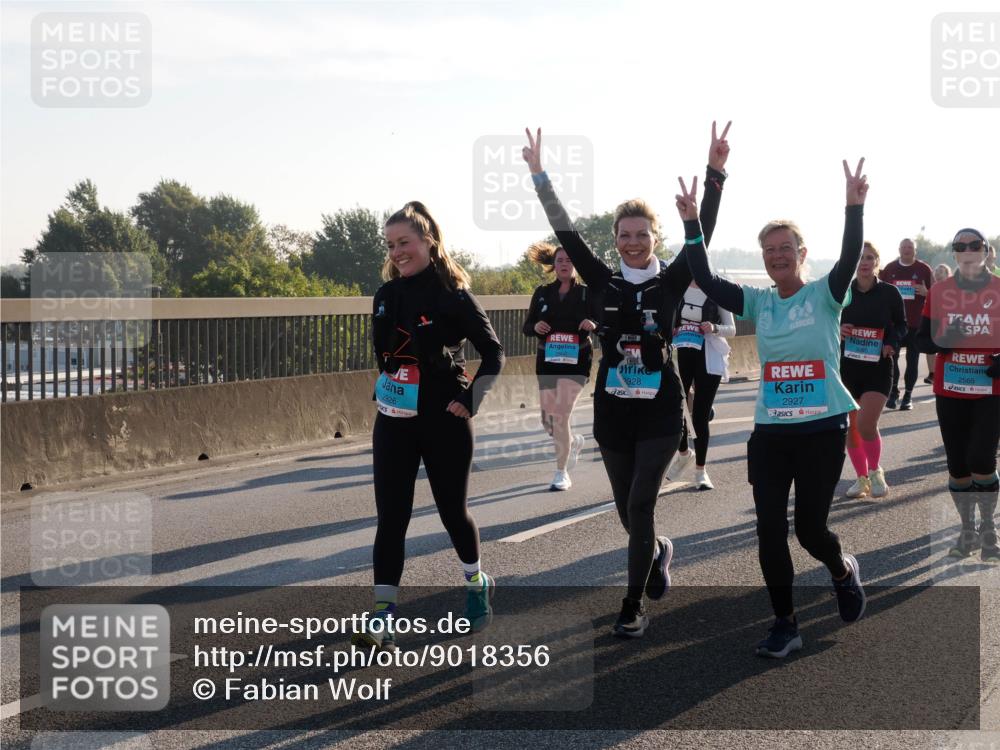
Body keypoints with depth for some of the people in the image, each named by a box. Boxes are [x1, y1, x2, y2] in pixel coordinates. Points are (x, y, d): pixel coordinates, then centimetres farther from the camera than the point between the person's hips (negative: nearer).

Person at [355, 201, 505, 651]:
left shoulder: (453, 296, -10)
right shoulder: (386, 296, 5)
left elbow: (493, 353, -5)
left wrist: (470, 401, -10)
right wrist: (384, 390, 14)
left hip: (444, 424, -4)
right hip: (393, 423, 4)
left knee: (452, 509, 11)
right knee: (391, 518, -2)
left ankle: (477, 585, 37)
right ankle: (382, 619, -4)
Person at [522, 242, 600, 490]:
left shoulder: (587, 293, 0)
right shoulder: (542, 293, 6)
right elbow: (526, 327, 9)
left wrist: (594, 325, -22)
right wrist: (535, 327, -14)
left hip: (576, 360, -4)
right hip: (546, 360, 4)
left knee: (561, 416, -14)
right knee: (548, 420, 8)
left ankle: (562, 473, -2)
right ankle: (574, 442, 41)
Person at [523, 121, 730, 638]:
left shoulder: (671, 282, -2)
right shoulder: (604, 283, 2)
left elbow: (702, 233, -12)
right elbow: (566, 233, -2)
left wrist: (715, 173, -21)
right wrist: (539, 175, -9)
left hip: (659, 411, -3)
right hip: (612, 410, 3)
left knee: (640, 505, -10)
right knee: (628, 512, 11)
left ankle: (633, 606, 0)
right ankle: (658, 553, 44)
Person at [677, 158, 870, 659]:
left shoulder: (825, 295, -4)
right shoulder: (758, 303, 5)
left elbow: (849, 260, -22)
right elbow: (706, 281, -4)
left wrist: (854, 207, -34)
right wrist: (692, 223, -12)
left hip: (823, 430, -3)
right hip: (769, 433, 4)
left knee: (810, 528, 1)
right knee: (770, 531, 1)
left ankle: (844, 572, 35)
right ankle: (785, 625, 14)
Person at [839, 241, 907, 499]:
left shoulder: (889, 293, -4)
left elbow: (901, 325, 7)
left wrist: (892, 343, -12)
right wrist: (838, 330, -12)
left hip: (878, 367, -3)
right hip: (847, 366, 3)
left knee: (866, 424, -15)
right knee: (850, 428, 7)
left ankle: (876, 471, 10)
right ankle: (862, 478, 25)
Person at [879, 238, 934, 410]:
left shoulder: (924, 269, 1)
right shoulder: (890, 268, 7)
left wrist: (926, 292, -17)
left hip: (916, 323, -1)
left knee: (912, 360, 3)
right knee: (891, 357, -1)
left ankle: (908, 395, 9)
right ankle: (893, 392, 11)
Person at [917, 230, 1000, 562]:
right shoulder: (939, 291, 2)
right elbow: (923, 339, 4)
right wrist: (944, 341, -18)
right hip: (950, 391, 2)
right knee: (957, 464, 8)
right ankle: (968, 531, 26)